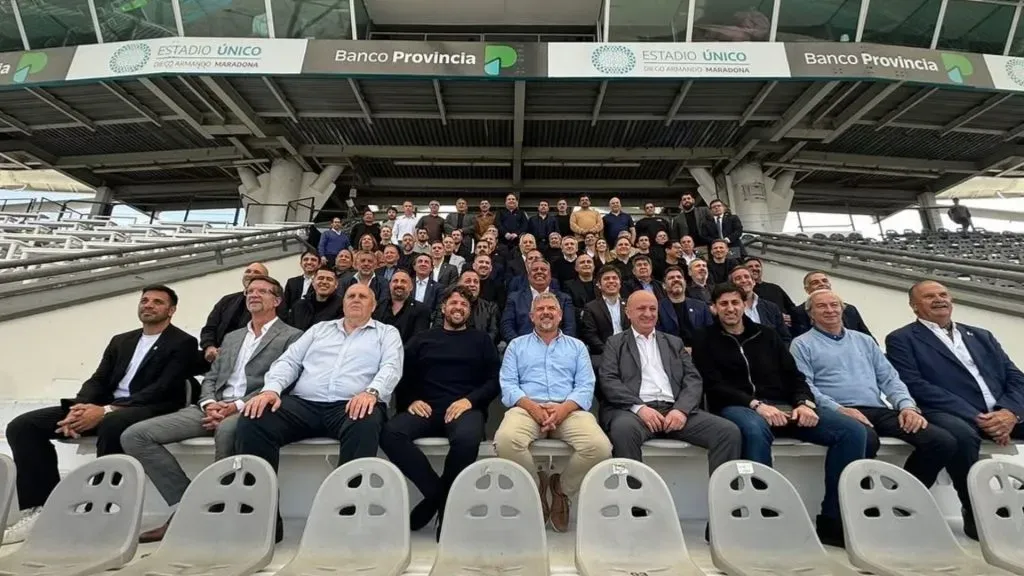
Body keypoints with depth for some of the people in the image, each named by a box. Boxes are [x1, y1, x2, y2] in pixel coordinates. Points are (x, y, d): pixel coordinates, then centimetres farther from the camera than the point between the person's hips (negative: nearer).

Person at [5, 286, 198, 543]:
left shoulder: (183, 343, -1)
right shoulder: (121, 341, 22)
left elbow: (162, 390, -12)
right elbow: (98, 380, 13)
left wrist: (107, 410, -21)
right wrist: (79, 407, -9)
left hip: (148, 411, -7)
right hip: (104, 409, 8)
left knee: (112, 423, -39)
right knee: (22, 426, -6)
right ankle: (43, 508, -3)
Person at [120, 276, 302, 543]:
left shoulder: (291, 336, 4)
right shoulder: (232, 337, 26)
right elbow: (210, 378, 19)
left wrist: (236, 407, -16)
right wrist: (209, 403, -4)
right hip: (215, 408, 7)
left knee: (227, 430, -40)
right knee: (134, 435, -8)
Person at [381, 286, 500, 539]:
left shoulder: (482, 340, 16)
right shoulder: (422, 339, 20)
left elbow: (494, 380, 7)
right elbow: (404, 377, 14)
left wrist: (469, 400, -10)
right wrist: (410, 400, -6)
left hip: (465, 408, -2)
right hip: (426, 408, 2)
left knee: (467, 439, -36)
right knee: (390, 433, -29)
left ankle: (442, 500, -10)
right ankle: (437, 492, -13)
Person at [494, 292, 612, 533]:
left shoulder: (577, 347, 20)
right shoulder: (517, 345, 19)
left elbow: (585, 387, 6)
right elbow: (508, 385, 5)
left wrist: (564, 408, -14)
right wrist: (532, 407, -14)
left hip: (569, 410, 1)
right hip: (528, 408, 0)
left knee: (600, 447, -29)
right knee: (506, 440, -34)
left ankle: (561, 487, 3)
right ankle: (535, 488, -1)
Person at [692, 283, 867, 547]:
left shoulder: (767, 335, 21)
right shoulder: (706, 341, 7)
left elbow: (794, 375, 15)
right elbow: (714, 387, -5)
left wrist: (805, 403, -7)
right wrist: (756, 404, -19)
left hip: (784, 407, 5)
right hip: (737, 407, -5)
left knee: (854, 430, -14)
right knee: (755, 430, -40)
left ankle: (833, 519, -6)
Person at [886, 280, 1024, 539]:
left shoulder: (981, 335, 23)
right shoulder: (902, 339, 4)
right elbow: (915, 386, -9)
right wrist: (975, 416, -16)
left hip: (1001, 414, 6)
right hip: (949, 415, -6)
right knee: (961, 435, -36)